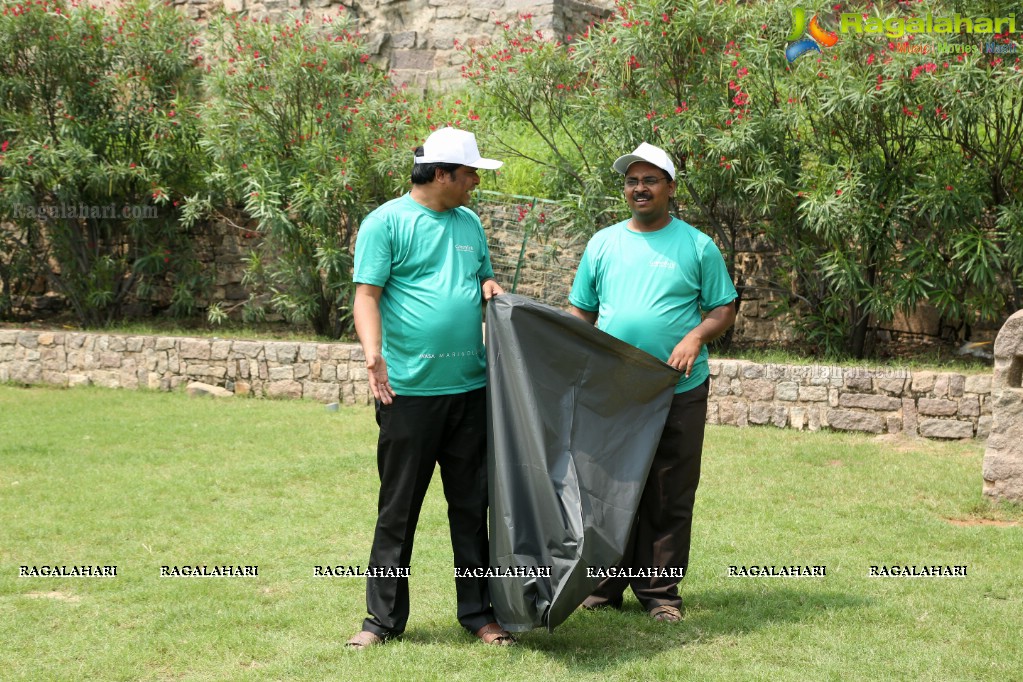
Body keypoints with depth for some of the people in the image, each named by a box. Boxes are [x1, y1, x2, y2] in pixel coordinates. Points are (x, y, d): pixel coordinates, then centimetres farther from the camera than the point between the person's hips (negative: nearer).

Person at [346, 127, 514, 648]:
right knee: (398, 509, 3)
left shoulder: (469, 223, 15)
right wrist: (373, 353, -26)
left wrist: (490, 287, 3)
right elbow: (367, 295, -10)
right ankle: (384, 618, 12)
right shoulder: (386, 222, -5)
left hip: (470, 389, 6)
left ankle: (479, 612, 19)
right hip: (409, 390, -5)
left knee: (472, 506, 10)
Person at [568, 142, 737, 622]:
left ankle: (660, 590, 12)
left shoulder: (698, 246, 4)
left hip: (680, 393, -2)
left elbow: (723, 308, 5)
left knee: (669, 498, 3)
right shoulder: (602, 244, 10)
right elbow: (580, 310, 13)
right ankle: (604, 587, 17)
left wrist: (696, 336, -15)